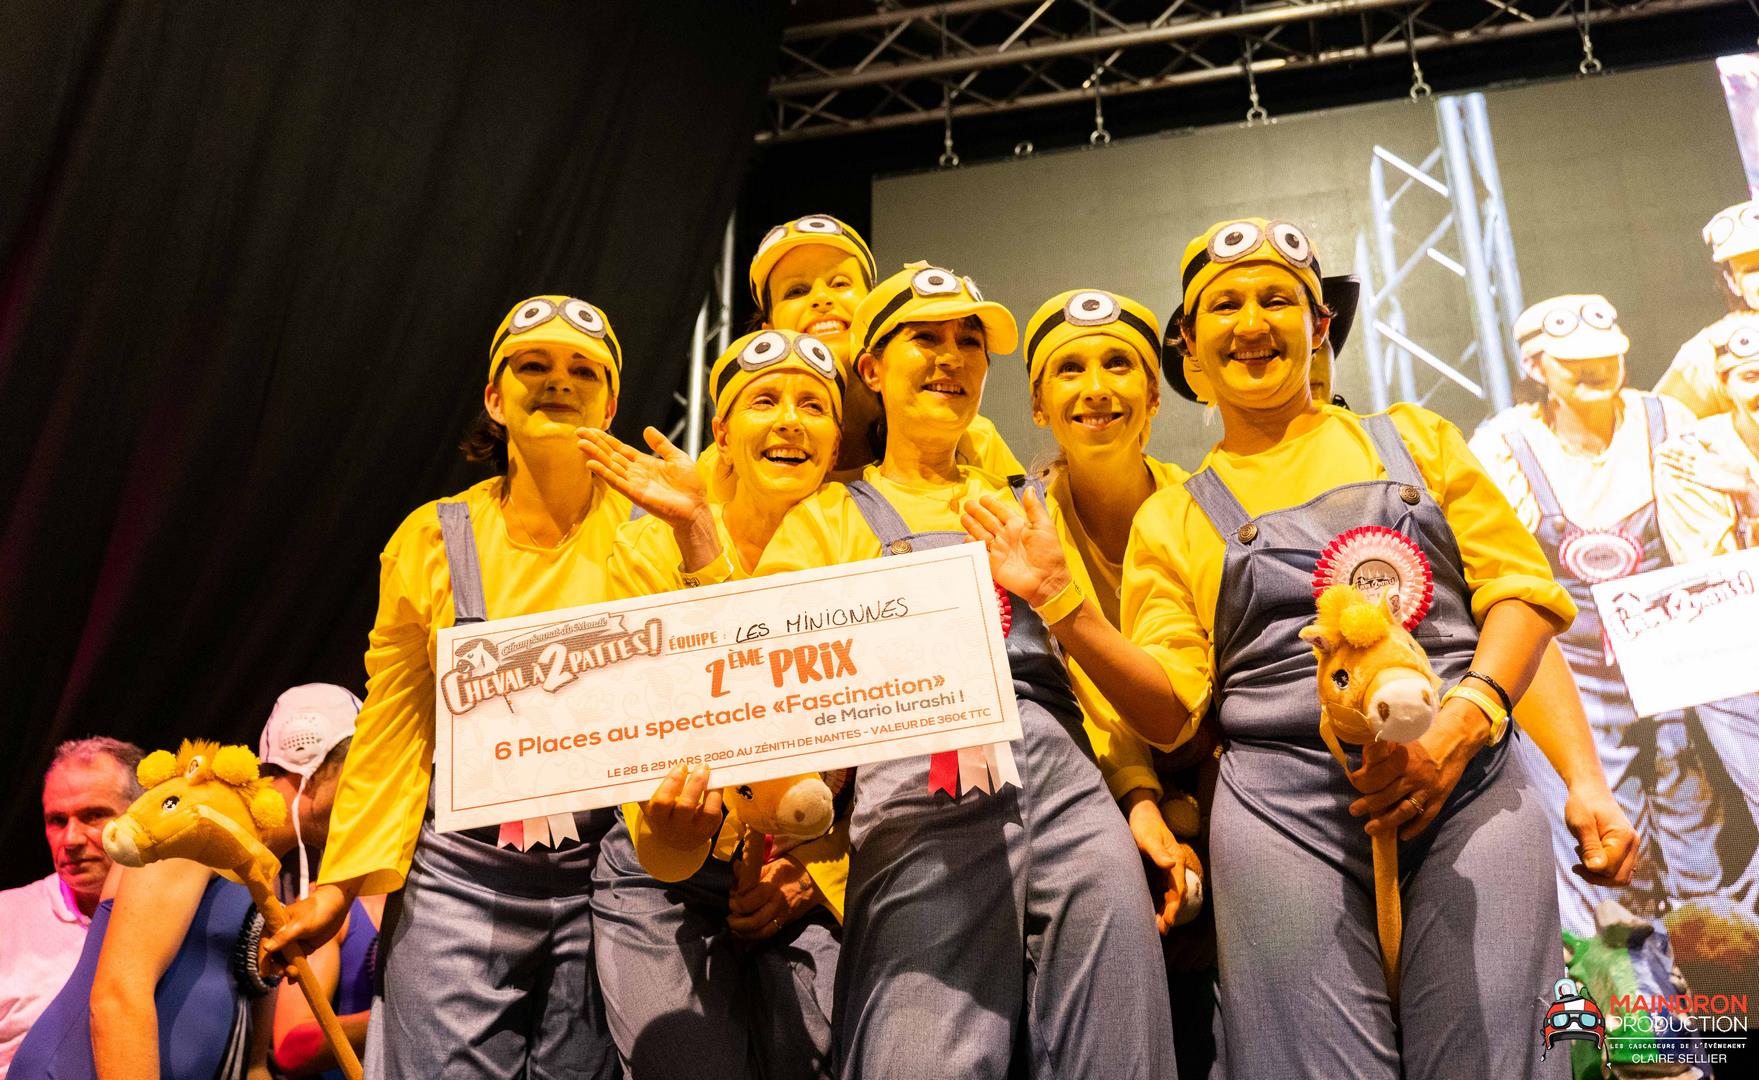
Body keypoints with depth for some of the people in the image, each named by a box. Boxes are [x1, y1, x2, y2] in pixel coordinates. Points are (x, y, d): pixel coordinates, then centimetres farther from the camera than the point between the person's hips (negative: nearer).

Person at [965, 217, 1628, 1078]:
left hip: (1469, 777, 1)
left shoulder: (1414, 439, 17)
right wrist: (1060, 603, -6)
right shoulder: (1172, 518, 16)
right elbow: (1170, 709, 8)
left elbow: (1521, 586, 9)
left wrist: (1458, 726, -8)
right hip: (1283, 802, 0)